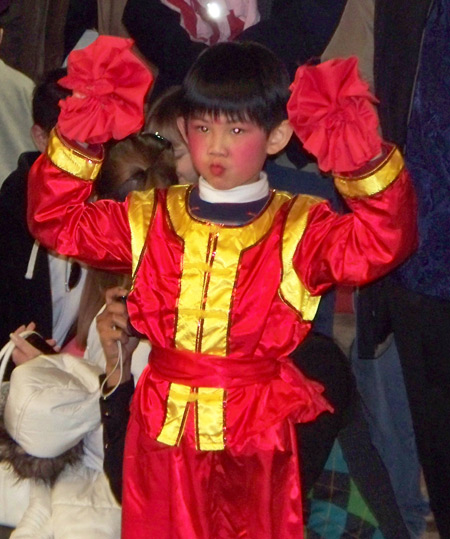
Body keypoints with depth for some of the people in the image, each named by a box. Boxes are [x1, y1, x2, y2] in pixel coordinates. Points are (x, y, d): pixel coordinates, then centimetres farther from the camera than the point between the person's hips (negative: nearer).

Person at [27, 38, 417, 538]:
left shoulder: (299, 228, -6)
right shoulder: (151, 217, 4)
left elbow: (382, 240, -21)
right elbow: (58, 219, 4)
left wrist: (365, 159, -35)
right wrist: (77, 142, -9)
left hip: (257, 430, -2)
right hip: (164, 424, 2)